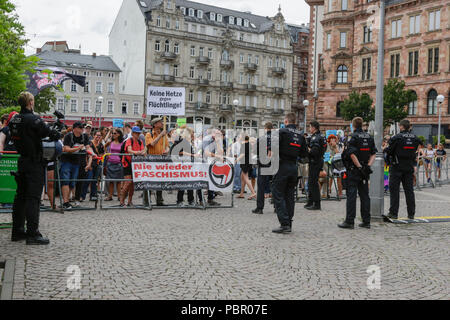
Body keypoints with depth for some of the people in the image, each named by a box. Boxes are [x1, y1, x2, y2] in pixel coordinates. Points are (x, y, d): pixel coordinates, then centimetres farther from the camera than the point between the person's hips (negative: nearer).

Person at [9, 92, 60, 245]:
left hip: (22, 162, 8)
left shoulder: (14, 120, 8)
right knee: (33, 198, -6)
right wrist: (56, 132, 3)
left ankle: (17, 231, 20)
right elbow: (53, 134, -20)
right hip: (34, 164, -8)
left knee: (20, 196, 13)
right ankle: (32, 234, -6)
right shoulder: (33, 119, -17)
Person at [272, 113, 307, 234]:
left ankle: (284, 223, -9)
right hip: (294, 167, 6)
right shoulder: (300, 135, 10)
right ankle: (289, 225, 16)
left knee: (278, 194, -2)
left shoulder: (282, 132, -8)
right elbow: (304, 154, 13)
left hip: (283, 166, -6)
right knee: (290, 195, 12)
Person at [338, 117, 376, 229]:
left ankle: (350, 221, -4)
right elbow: (373, 154, 7)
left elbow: (352, 155, -19)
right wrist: (368, 166, -2)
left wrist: (359, 167, -15)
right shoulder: (369, 137, 10)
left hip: (354, 170, -6)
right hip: (365, 171, 6)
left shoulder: (353, 137, -11)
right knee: (364, 195, 10)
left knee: (351, 195, -4)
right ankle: (366, 221, 13)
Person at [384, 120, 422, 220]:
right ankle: (411, 213, 12)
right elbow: (415, 151, 9)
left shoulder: (396, 138, -13)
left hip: (397, 167, -4)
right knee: (409, 190, 9)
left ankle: (393, 213, 2)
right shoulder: (415, 138, 3)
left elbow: (389, 151, -9)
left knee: (394, 190, 2)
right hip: (409, 167, 4)